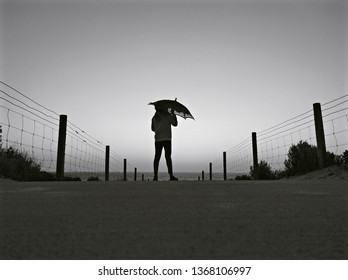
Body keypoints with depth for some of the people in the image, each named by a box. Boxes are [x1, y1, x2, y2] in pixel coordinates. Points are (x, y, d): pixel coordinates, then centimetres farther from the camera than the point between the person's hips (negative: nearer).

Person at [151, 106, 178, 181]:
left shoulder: (154, 117, 10)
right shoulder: (167, 115, -4)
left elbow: (153, 129, 19)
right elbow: (175, 124, 5)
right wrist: (174, 115, 18)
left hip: (157, 139, 4)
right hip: (166, 139, -4)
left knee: (157, 157, 4)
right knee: (168, 157, -5)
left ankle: (155, 176, 1)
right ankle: (171, 175, -8)